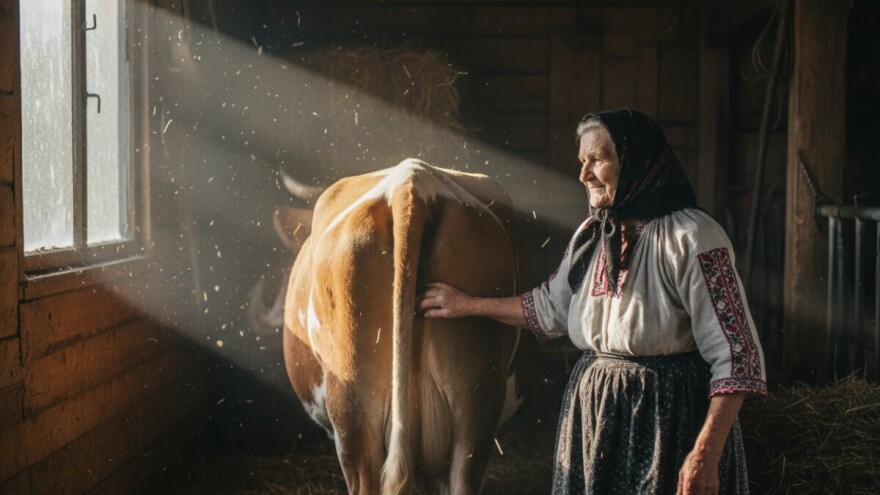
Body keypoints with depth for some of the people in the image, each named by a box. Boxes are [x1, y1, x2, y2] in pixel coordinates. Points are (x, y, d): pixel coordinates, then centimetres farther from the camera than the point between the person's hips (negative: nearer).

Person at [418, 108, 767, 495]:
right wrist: (470, 305, 26)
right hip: (593, 416, 7)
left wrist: (706, 455, -25)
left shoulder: (691, 238, -16)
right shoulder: (592, 233, 8)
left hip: (671, 420, -7)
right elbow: (551, 307, 25)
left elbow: (735, 354, -18)